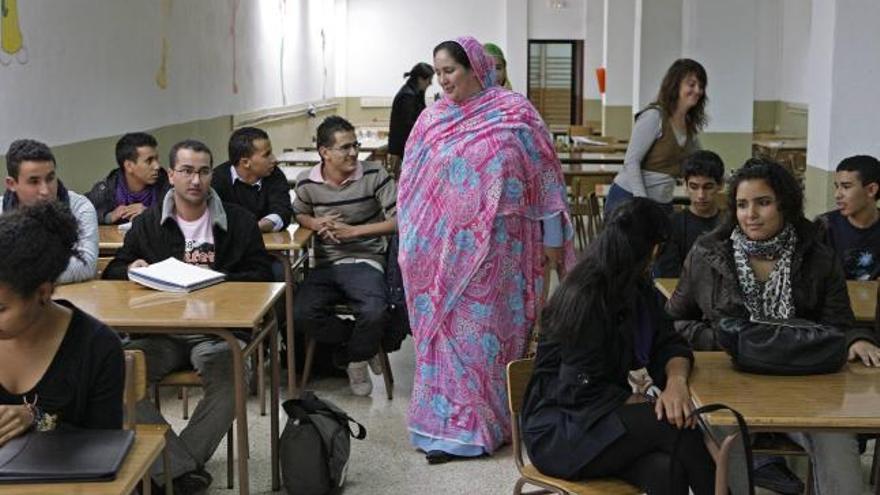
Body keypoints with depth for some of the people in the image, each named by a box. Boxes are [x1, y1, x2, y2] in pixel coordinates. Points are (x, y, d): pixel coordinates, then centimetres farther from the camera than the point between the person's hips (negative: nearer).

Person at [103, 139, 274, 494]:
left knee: (230, 381, -35)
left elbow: (261, 277, 5)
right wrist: (130, 270, -6)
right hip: (160, 332, 2)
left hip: (217, 331, -2)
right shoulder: (147, 223, 13)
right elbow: (112, 273, 18)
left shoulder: (239, 221, 8)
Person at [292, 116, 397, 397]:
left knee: (375, 313, -33)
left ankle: (355, 359, 4)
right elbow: (300, 215, 24)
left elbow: (400, 220, -9)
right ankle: (363, 344, 3)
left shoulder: (374, 176, -6)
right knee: (301, 315, -25)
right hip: (325, 265, 3)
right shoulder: (307, 183, 3)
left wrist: (353, 231, -12)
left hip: (365, 261, -3)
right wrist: (316, 223, -2)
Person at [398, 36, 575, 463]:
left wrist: (553, 237, -3)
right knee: (449, 330, 6)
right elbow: (413, 186, 11)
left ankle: (461, 427, 12)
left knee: (485, 330, 2)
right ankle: (454, 425, 15)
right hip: (447, 247, 4)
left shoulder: (515, 113, -6)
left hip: (497, 248, -3)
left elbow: (543, 175, -3)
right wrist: (413, 245, 10)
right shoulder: (433, 119, 6)